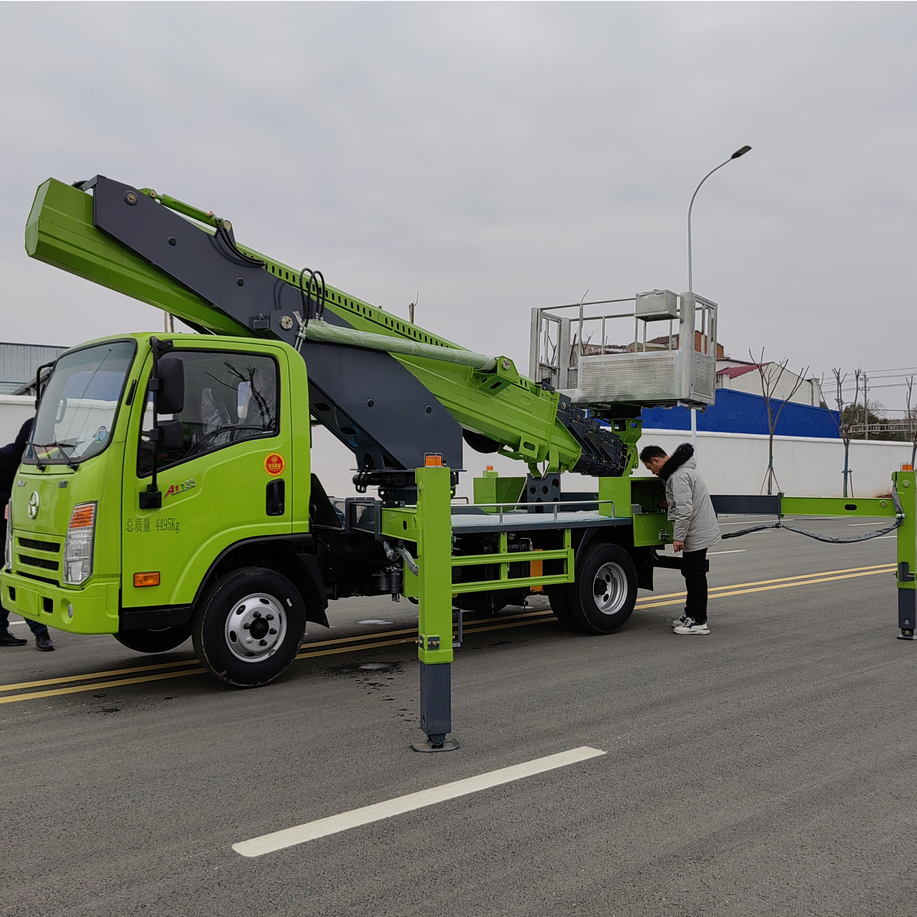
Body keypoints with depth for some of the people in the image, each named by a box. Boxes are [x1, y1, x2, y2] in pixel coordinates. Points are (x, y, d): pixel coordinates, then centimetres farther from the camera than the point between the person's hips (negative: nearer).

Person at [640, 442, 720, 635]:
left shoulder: (678, 475, -21)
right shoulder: (681, 468, 13)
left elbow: (685, 509, -27)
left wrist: (678, 537, -23)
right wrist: (670, 504, 27)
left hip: (697, 534, -11)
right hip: (700, 530, 11)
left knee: (695, 575, -4)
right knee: (690, 573, 18)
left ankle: (699, 622, 2)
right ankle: (691, 614, 28)